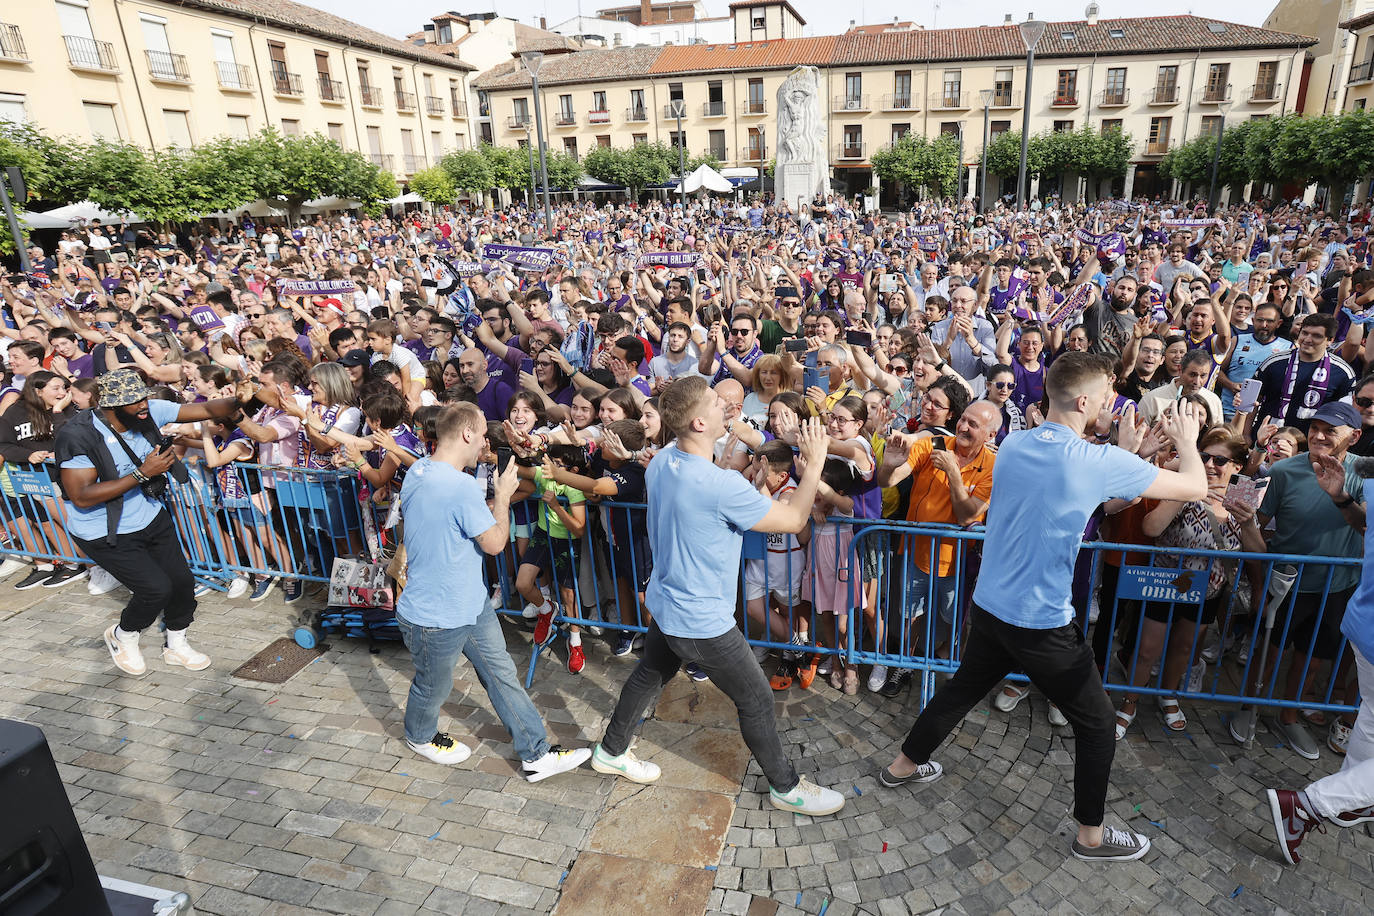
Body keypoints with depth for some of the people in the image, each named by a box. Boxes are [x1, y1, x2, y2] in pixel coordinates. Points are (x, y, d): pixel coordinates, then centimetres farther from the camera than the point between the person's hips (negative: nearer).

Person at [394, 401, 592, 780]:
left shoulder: (417, 471, 0)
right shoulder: (461, 486, -32)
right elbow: (495, 543, -22)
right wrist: (503, 495, -9)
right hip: (435, 617, -10)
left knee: (502, 674, 13)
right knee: (434, 686, 20)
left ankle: (537, 754, 24)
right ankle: (421, 736, 50)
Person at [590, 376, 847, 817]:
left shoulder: (661, 462, -6)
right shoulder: (720, 486, -33)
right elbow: (793, 520, -22)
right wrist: (815, 462, -11)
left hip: (665, 604, 8)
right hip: (702, 621, -8)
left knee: (649, 676, 28)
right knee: (756, 699, 10)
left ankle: (611, 751, 48)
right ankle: (786, 787, 31)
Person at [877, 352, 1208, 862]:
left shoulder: (1013, 446, 0)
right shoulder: (1098, 463, -20)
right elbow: (1195, 487, -7)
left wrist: (1123, 450, 13)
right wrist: (1187, 440, 12)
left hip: (989, 606, 7)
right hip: (1042, 624, -6)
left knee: (963, 689, 26)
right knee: (1097, 724, 16)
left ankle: (903, 766, 42)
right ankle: (1091, 835, 32)